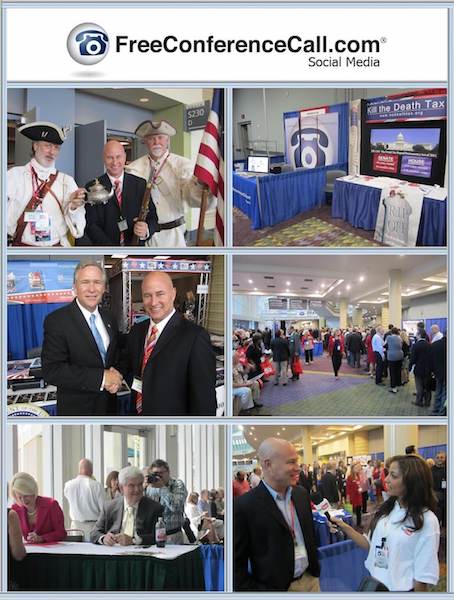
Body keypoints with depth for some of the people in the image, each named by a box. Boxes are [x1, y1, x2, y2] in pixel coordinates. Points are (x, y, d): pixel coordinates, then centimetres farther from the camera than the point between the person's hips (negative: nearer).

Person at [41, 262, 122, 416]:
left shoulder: (109, 318, 4)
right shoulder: (56, 321, -15)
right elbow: (51, 370, -22)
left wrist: (115, 378, -9)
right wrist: (101, 378, -26)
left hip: (109, 405, 5)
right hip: (76, 409, -5)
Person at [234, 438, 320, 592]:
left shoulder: (302, 494, 2)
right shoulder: (244, 506, -18)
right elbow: (236, 564, -13)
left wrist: (315, 569, 13)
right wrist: (256, 592, -17)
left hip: (310, 580, 5)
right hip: (274, 587, -5)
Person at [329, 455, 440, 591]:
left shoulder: (426, 521, -18)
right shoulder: (385, 509, 2)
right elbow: (370, 544, 6)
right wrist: (345, 528, -5)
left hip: (399, 588, -6)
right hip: (373, 583, 6)